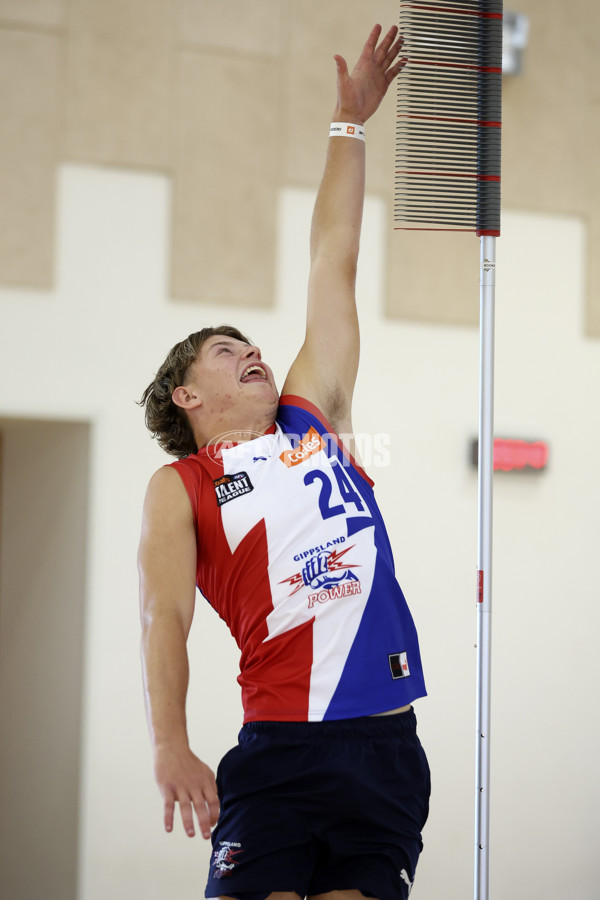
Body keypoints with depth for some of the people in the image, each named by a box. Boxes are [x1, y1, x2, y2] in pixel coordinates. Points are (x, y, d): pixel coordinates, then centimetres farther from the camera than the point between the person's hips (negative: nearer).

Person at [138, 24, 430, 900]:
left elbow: (333, 266, 23)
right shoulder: (180, 489, 9)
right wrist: (170, 746, -19)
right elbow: (163, 617, -4)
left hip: (389, 745, 4)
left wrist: (352, 126, 27)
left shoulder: (313, 419, 21)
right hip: (281, 751, -4)